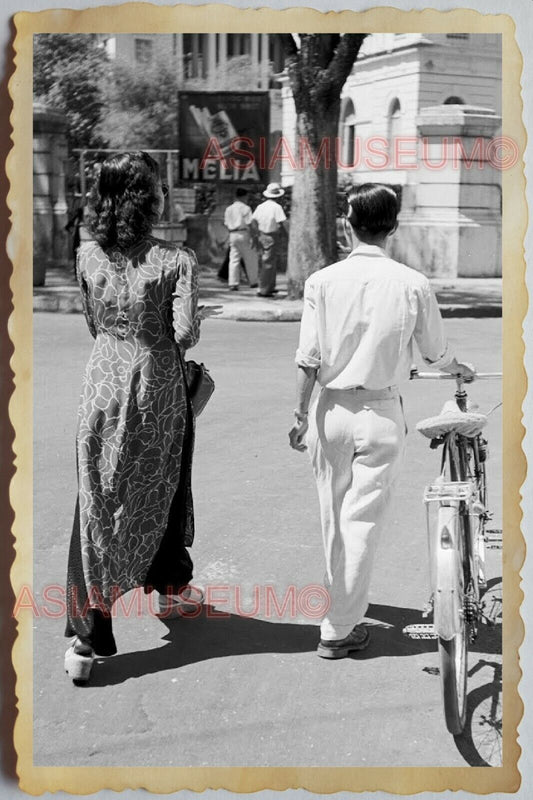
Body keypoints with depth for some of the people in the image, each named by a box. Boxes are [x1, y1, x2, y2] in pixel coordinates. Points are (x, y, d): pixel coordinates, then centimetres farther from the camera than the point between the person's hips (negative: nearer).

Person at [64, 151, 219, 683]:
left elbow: (95, 324, 9)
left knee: (96, 502, 5)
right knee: (159, 490, 20)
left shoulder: (88, 255, 0)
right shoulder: (174, 261, -13)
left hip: (103, 382, 3)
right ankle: (170, 586, 40)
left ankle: (85, 634, 0)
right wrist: (197, 316, 6)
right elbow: (185, 334, -15)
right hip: (156, 386, -3)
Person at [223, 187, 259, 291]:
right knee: (251, 259, 7)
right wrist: (253, 238, -10)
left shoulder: (228, 209, 12)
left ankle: (232, 284, -4)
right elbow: (250, 224, -12)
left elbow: (227, 224, 13)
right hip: (243, 234, -5)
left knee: (233, 259, 3)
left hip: (232, 235, 5)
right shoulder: (245, 208, -7)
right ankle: (253, 281, 14)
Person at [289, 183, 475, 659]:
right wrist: (460, 370, 25)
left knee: (334, 517, 18)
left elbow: (308, 361, -8)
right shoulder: (412, 284, -8)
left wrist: (301, 415, 2)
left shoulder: (323, 281, -7)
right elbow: (436, 354, 4)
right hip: (382, 413, -2)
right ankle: (339, 628, 9)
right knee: (364, 520, 5)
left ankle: (343, 600, 38)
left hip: (332, 410, 2)